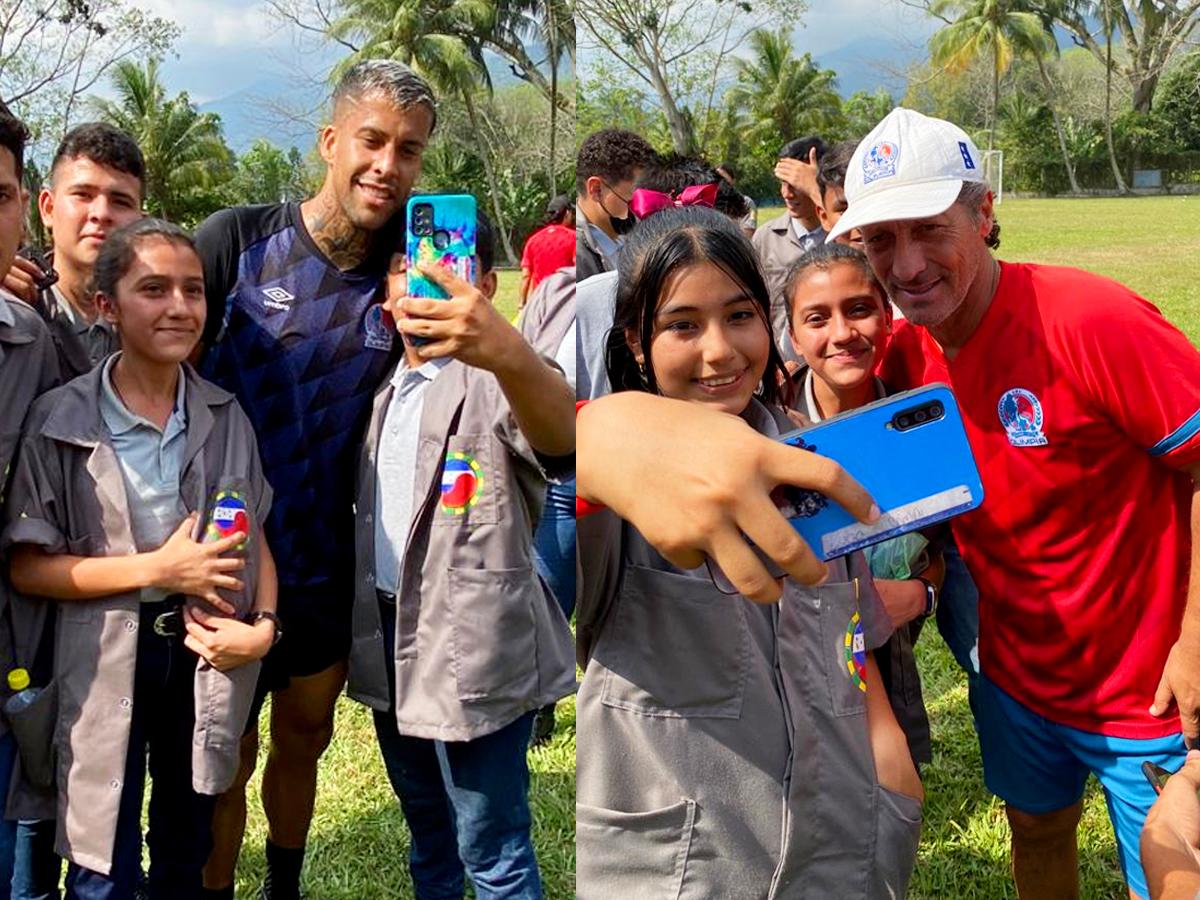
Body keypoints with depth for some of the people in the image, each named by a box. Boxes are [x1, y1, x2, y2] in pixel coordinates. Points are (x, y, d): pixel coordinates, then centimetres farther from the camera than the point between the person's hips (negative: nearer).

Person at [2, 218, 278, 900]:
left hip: (207, 658, 3)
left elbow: (255, 538, 6)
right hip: (105, 663, -3)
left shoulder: (226, 416, 0)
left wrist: (264, 626, -11)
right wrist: (157, 568, -18)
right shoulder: (60, 421, -10)